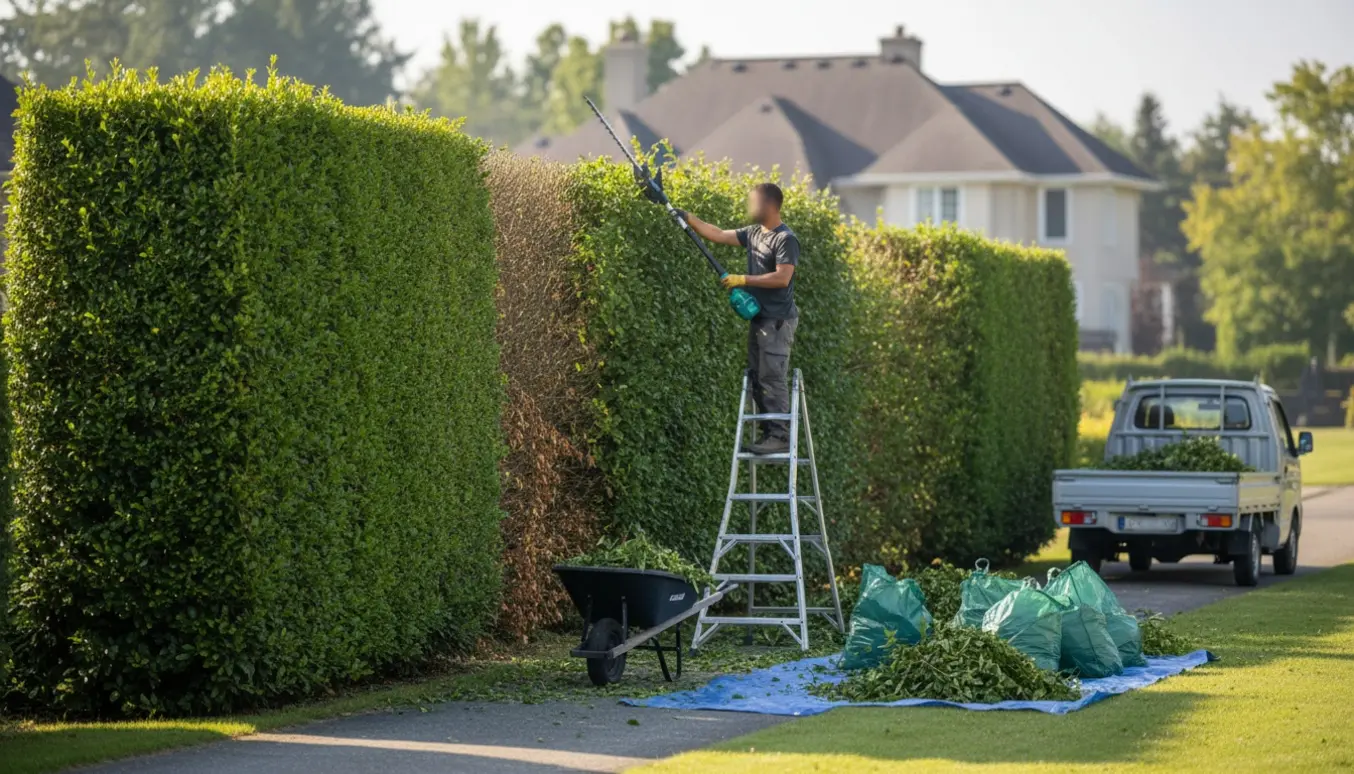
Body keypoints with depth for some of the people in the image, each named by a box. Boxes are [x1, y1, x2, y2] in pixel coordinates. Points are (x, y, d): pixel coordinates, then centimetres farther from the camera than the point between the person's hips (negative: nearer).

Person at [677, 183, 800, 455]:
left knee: (773, 378, -11)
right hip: (759, 318, 9)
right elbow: (719, 235, 18)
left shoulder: (786, 239, -14)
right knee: (758, 378, 10)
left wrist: (743, 280, -19)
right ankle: (769, 433, 15)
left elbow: (782, 278, -22)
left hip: (778, 321, -9)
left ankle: (781, 436, -9)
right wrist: (689, 219, 13)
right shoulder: (754, 233, 12)